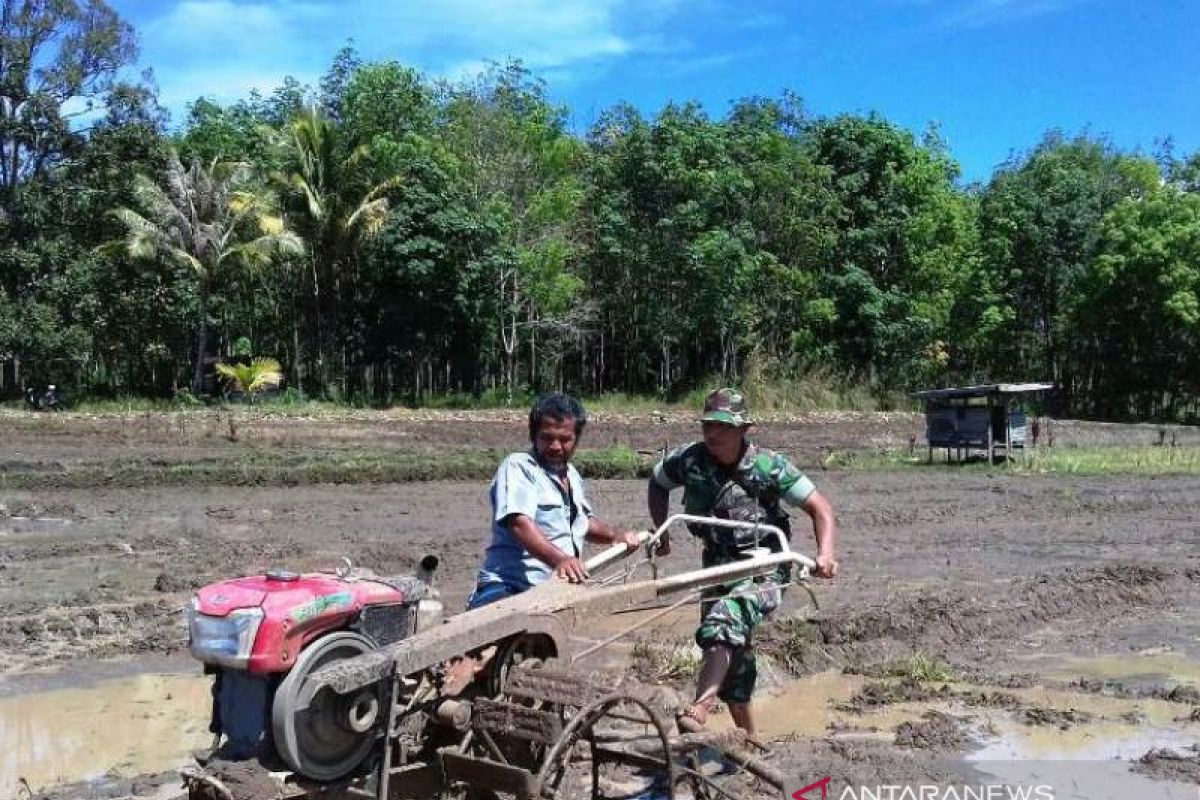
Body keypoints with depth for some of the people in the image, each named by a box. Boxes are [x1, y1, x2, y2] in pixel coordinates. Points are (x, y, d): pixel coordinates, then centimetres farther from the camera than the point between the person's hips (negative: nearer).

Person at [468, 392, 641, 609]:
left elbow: (586, 521, 38)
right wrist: (559, 559, -37)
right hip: (510, 588, -9)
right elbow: (520, 524, -22)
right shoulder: (518, 467, -6)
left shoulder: (572, 474, 22)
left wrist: (616, 535, 19)